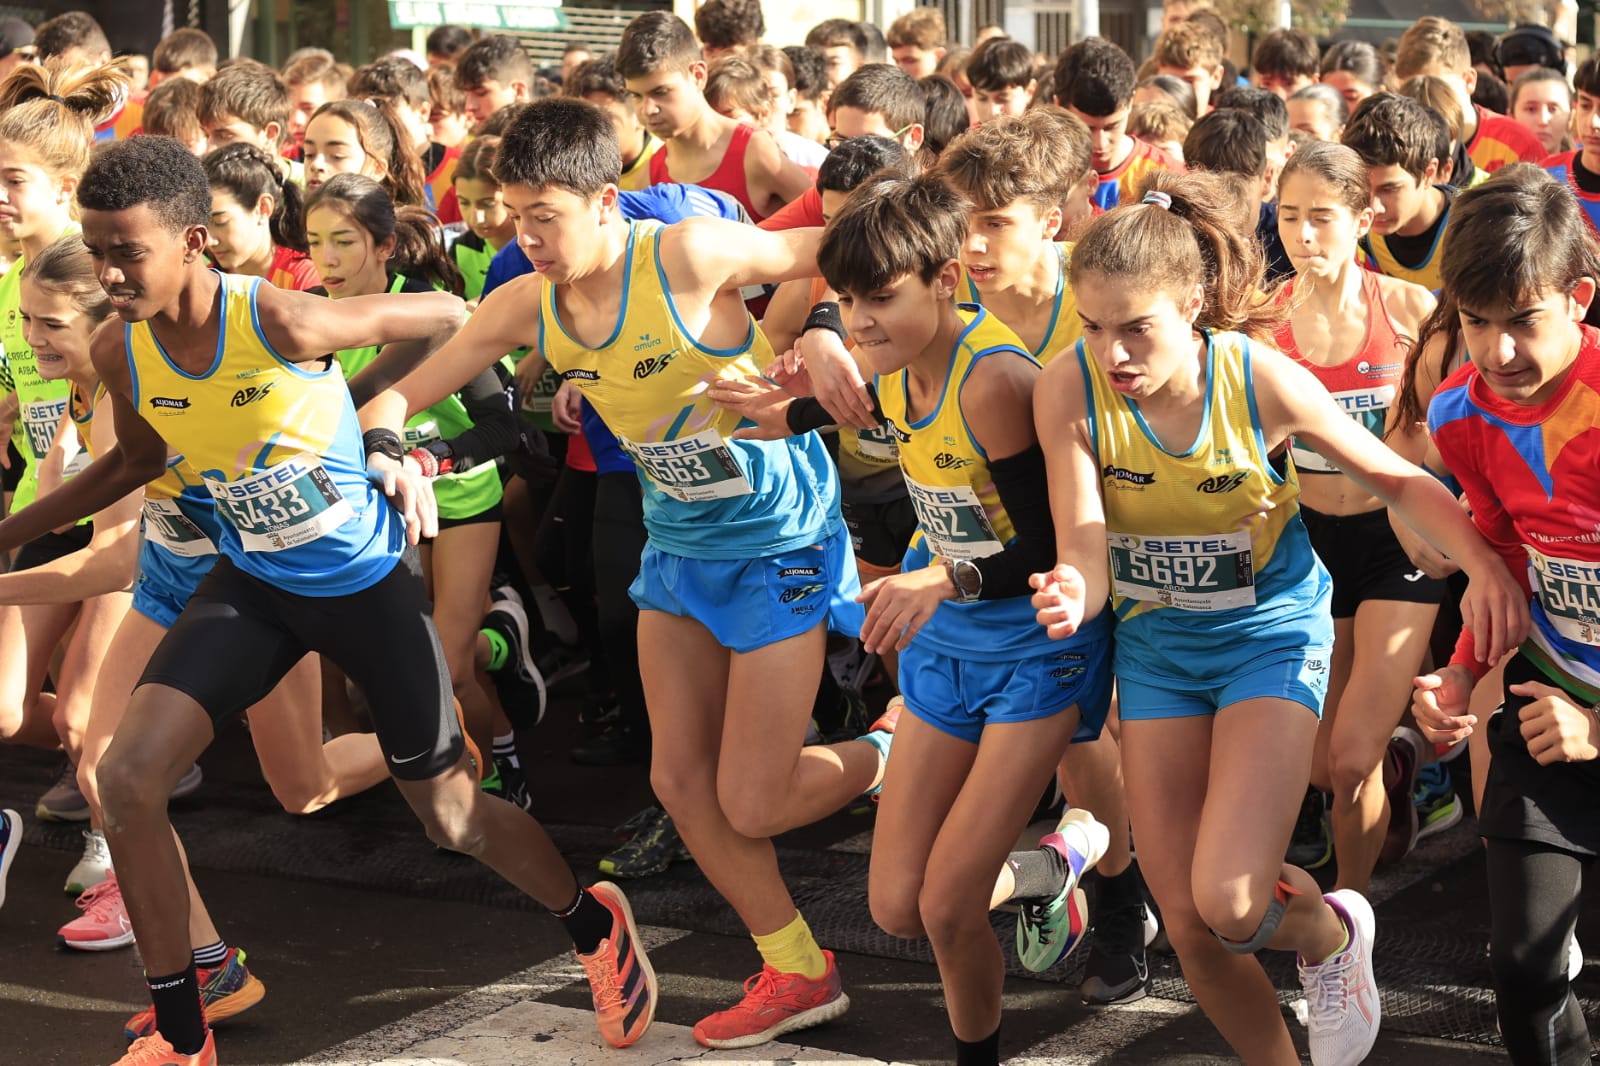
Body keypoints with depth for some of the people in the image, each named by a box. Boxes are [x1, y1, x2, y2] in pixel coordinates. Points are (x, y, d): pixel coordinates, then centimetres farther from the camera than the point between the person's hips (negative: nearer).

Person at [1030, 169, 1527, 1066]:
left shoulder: (1263, 379, -22)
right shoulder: (1070, 390, -20)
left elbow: (1400, 480, -10)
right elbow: (1087, 549, -23)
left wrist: (1485, 563, -28)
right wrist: (1074, 594, -47)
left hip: (1270, 629, -3)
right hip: (1155, 641, 3)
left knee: (1228, 900, -19)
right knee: (1189, 925, 4)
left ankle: (1331, 932, 17)